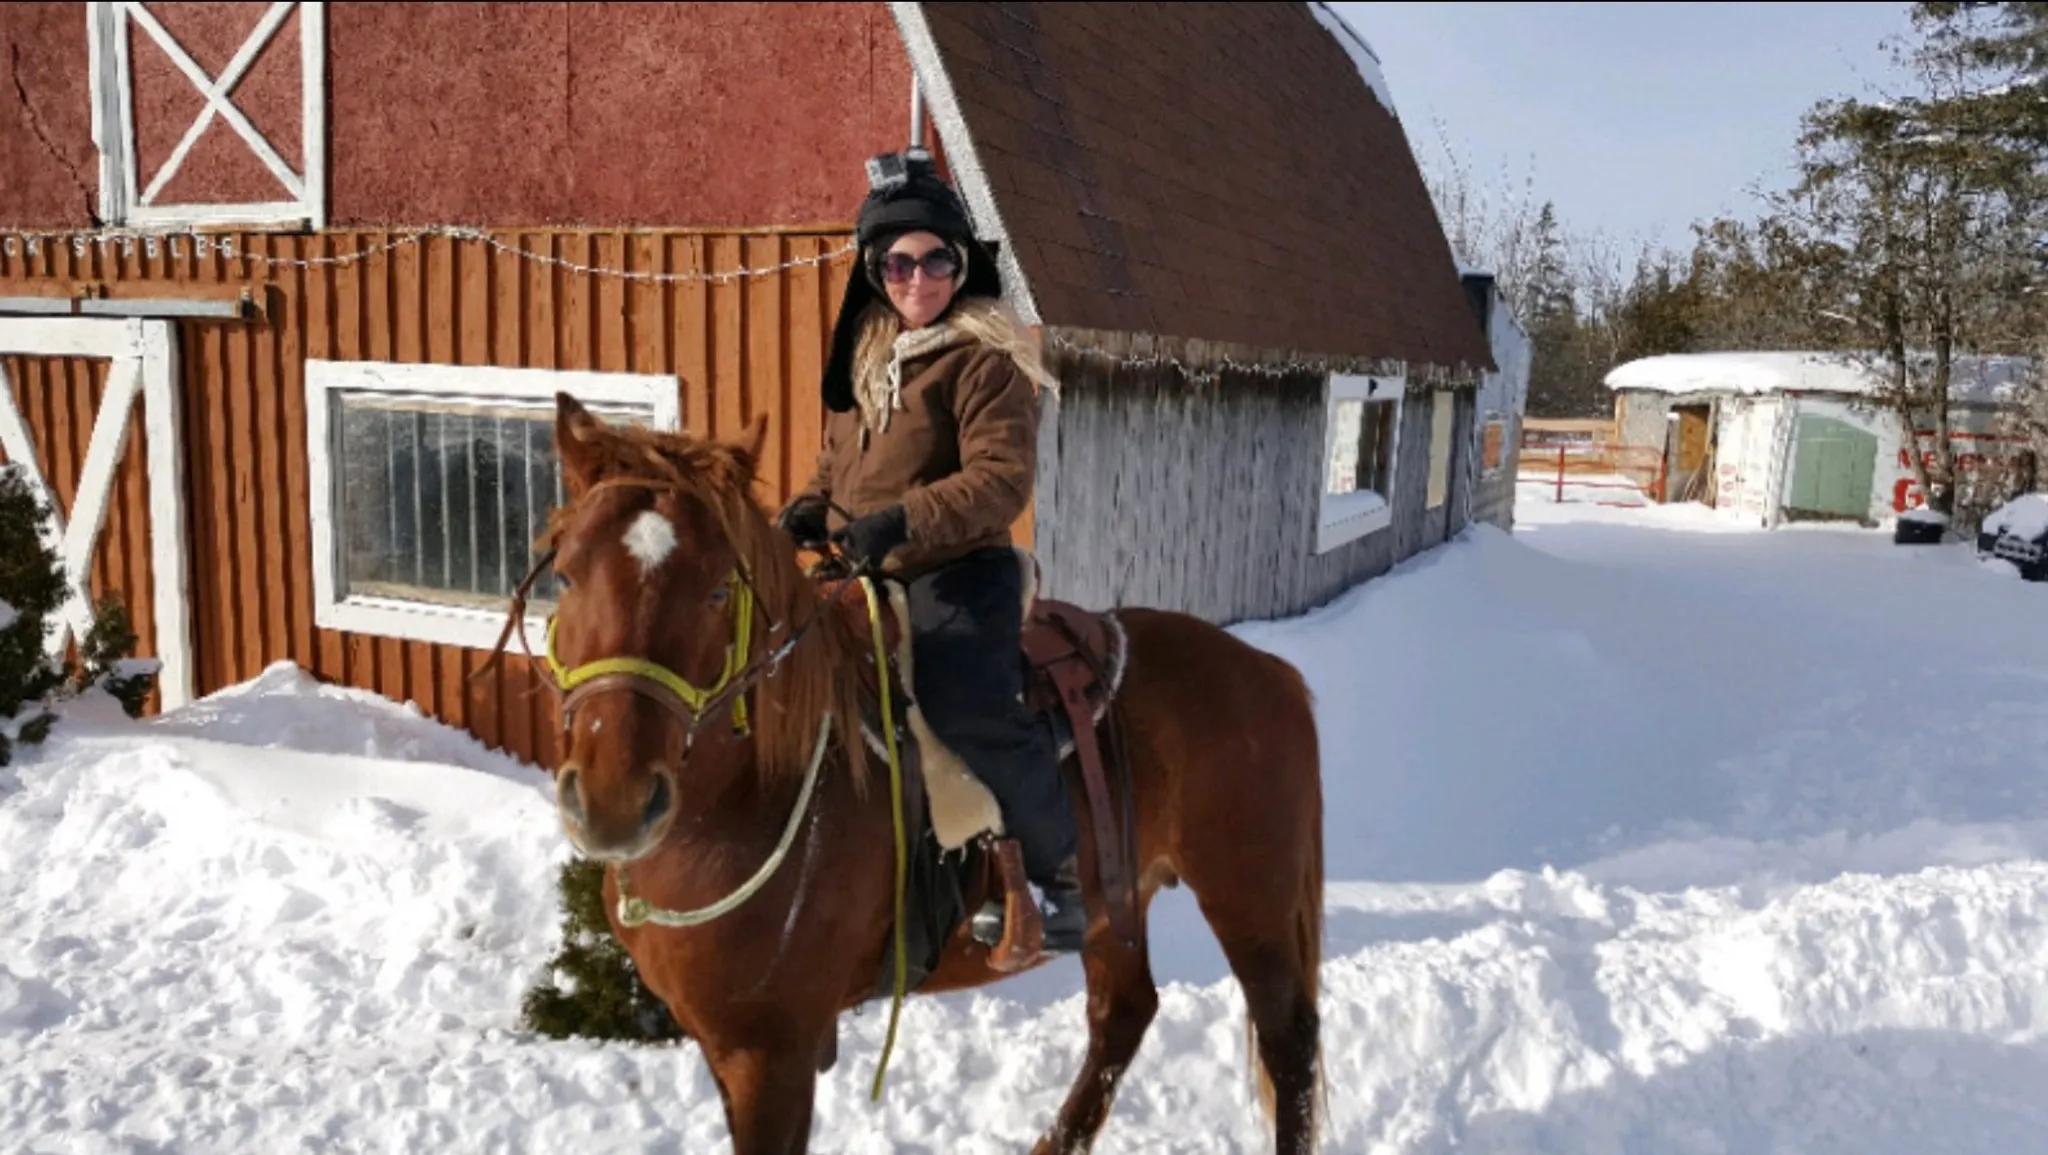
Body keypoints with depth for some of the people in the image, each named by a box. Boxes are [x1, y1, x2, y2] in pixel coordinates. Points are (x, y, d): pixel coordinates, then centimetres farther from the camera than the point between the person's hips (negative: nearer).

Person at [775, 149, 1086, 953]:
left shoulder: (984, 356, -12)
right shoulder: (863, 349, 12)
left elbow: (1001, 479, -21)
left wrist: (903, 519, -31)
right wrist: (813, 505, 3)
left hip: (958, 573, -8)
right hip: (870, 577, 8)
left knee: (969, 711, -21)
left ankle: (1061, 871, 2)